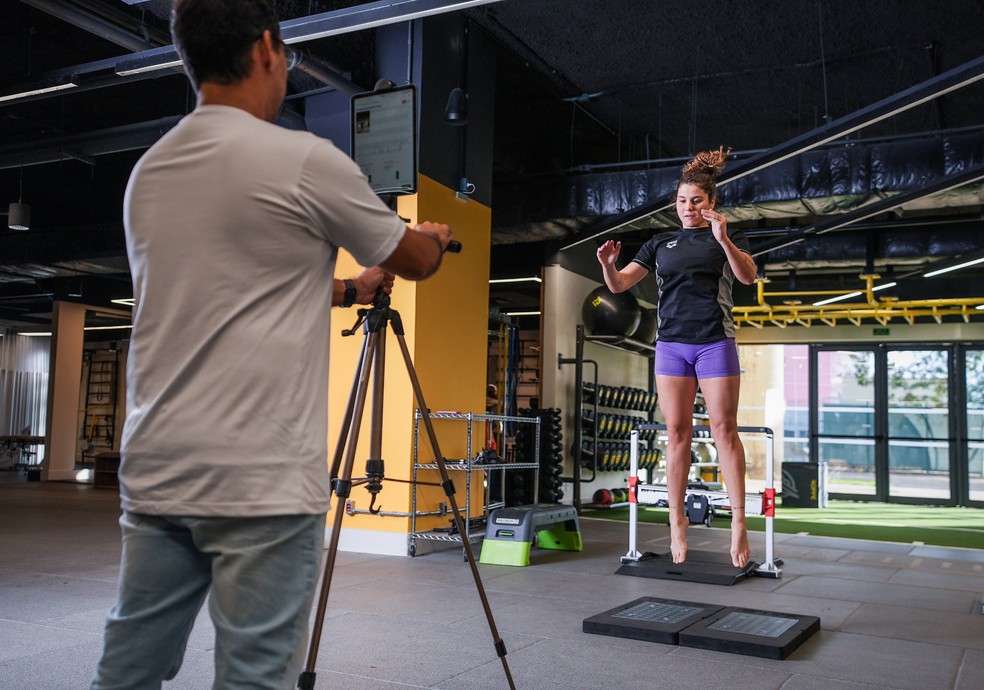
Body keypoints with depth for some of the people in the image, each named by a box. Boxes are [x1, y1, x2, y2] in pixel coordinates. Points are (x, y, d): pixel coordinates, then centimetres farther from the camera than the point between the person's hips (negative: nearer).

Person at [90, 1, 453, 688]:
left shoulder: (148, 172, 12)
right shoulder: (304, 160, -10)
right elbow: (413, 260, 6)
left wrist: (349, 289, 36)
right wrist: (437, 238, 30)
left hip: (156, 474, 7)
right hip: (264, 484, -7)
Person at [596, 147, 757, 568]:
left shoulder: (728, 238, 8)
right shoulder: (660, 244, 15)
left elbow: (748, 276, -10)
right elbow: (619, 285, 9)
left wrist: (724, 240, -26)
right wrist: (608, 266, -13)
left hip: (715, 342, -2)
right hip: (671, 344, 3)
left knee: (724, 432, -4)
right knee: (677, 433, 3)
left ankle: (738, 522, 1)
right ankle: (677, 522, 8)